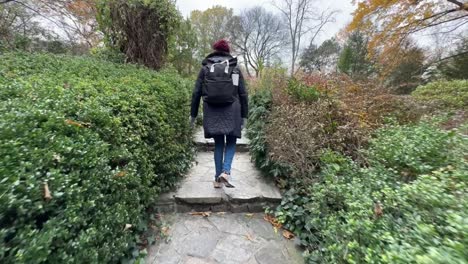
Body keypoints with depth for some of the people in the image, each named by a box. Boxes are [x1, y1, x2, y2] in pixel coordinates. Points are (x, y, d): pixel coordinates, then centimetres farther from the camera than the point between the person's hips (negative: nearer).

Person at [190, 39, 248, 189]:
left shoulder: (205, 68, 11)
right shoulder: (235, 68, 10)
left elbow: (196, 92, 7)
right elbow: (243, 94, 4)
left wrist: (193, 114, 12)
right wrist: (244, 115, 8)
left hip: (212, 110, 2)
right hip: (231, 110, -1)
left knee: (218, 143, 11)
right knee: (231, 142, 12)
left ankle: (218, 178, 14)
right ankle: (226, 171, -8)